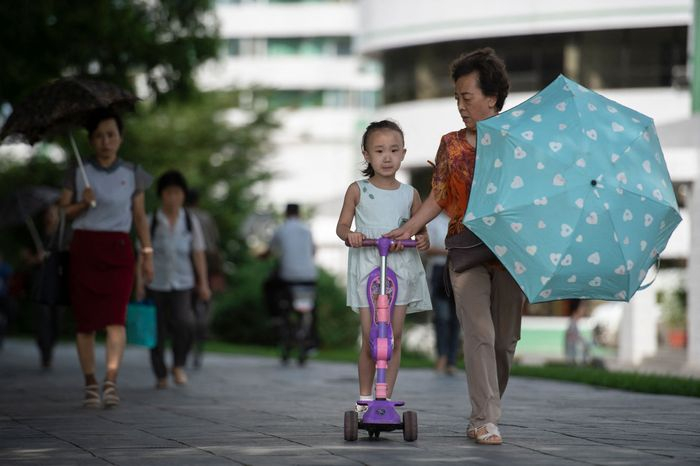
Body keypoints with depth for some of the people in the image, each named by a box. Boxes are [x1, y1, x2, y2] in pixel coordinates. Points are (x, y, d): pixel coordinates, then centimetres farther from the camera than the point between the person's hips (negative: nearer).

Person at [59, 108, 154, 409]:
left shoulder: (132, 174, 8)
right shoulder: (77, 174, 6)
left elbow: (139, 217, 13)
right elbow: (62, 212, 7)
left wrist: (148, 253, 7)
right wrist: (82, 203, -13)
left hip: (118, 249, 0)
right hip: (84, 248, 0)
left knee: (115, 317, -14)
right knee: (85, 320, 0)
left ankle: (111, 382, -21)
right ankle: (90, 384, 7)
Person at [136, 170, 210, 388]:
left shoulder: (191, 222, 8)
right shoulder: (151, 222, 3)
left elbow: (198, 254, 10)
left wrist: (203, 283, 6)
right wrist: (140, 283, -2)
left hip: (182, 282, 0)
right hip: (157, 283, 0)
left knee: (184, 322, -21)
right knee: (158, 330, 1)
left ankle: (179, 365, 0)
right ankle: (160, 376, 15)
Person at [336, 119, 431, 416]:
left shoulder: (410, 194, 10)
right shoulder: (358, 190, 5)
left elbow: (420, 230, 14)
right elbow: (341, 225, 7)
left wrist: (423, 240, -10)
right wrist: (349, 234, -16)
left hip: (402, 267, 2)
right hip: (367, 266, -2)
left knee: (394, 336, -2)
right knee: (370, 338, -5)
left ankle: (386, 399, 5)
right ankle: (364, 398, 9)